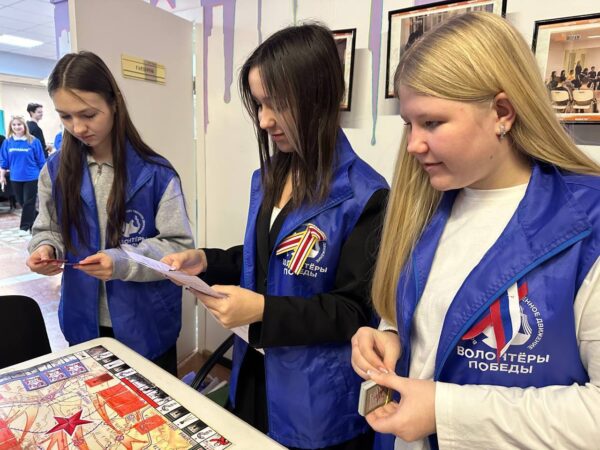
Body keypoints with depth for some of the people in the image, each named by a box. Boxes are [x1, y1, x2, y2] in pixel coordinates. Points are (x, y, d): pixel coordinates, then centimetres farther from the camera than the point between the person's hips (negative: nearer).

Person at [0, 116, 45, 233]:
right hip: (15, 178, 4)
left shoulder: (33, 141, -6)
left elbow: (41, 161, -2)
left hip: (31, 177, -4)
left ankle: (25, 227, 7)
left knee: (29, 203, 0)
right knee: (22, 202, 12)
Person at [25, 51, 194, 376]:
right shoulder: (56, 170, -1)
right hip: (84, 323, 4)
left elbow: (180, 246, -15)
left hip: (146, 324, -3)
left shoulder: (155, 173, -15)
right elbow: (48, 230, 10)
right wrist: (46, 248, -13)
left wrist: (122, 261, -29)